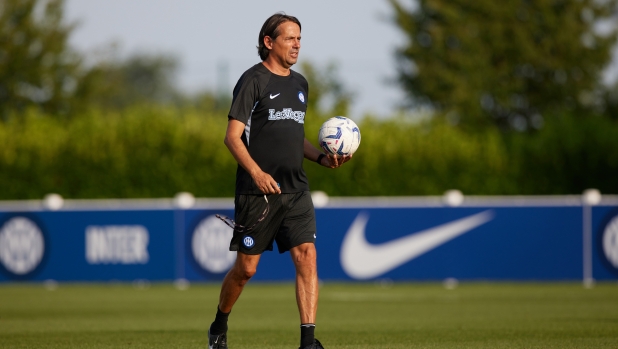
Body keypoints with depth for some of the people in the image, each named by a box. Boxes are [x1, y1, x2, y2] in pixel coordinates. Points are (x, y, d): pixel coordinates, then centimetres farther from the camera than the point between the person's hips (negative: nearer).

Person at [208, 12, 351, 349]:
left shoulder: (299, 84, 15)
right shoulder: (253, 80, -6)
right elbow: (233, 136, -12)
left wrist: (323, 157, 8)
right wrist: (256, 172, -26)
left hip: (295, 190, 5)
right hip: (257, 191, -5)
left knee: (306, 256, -10)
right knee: (246, 267, 3)